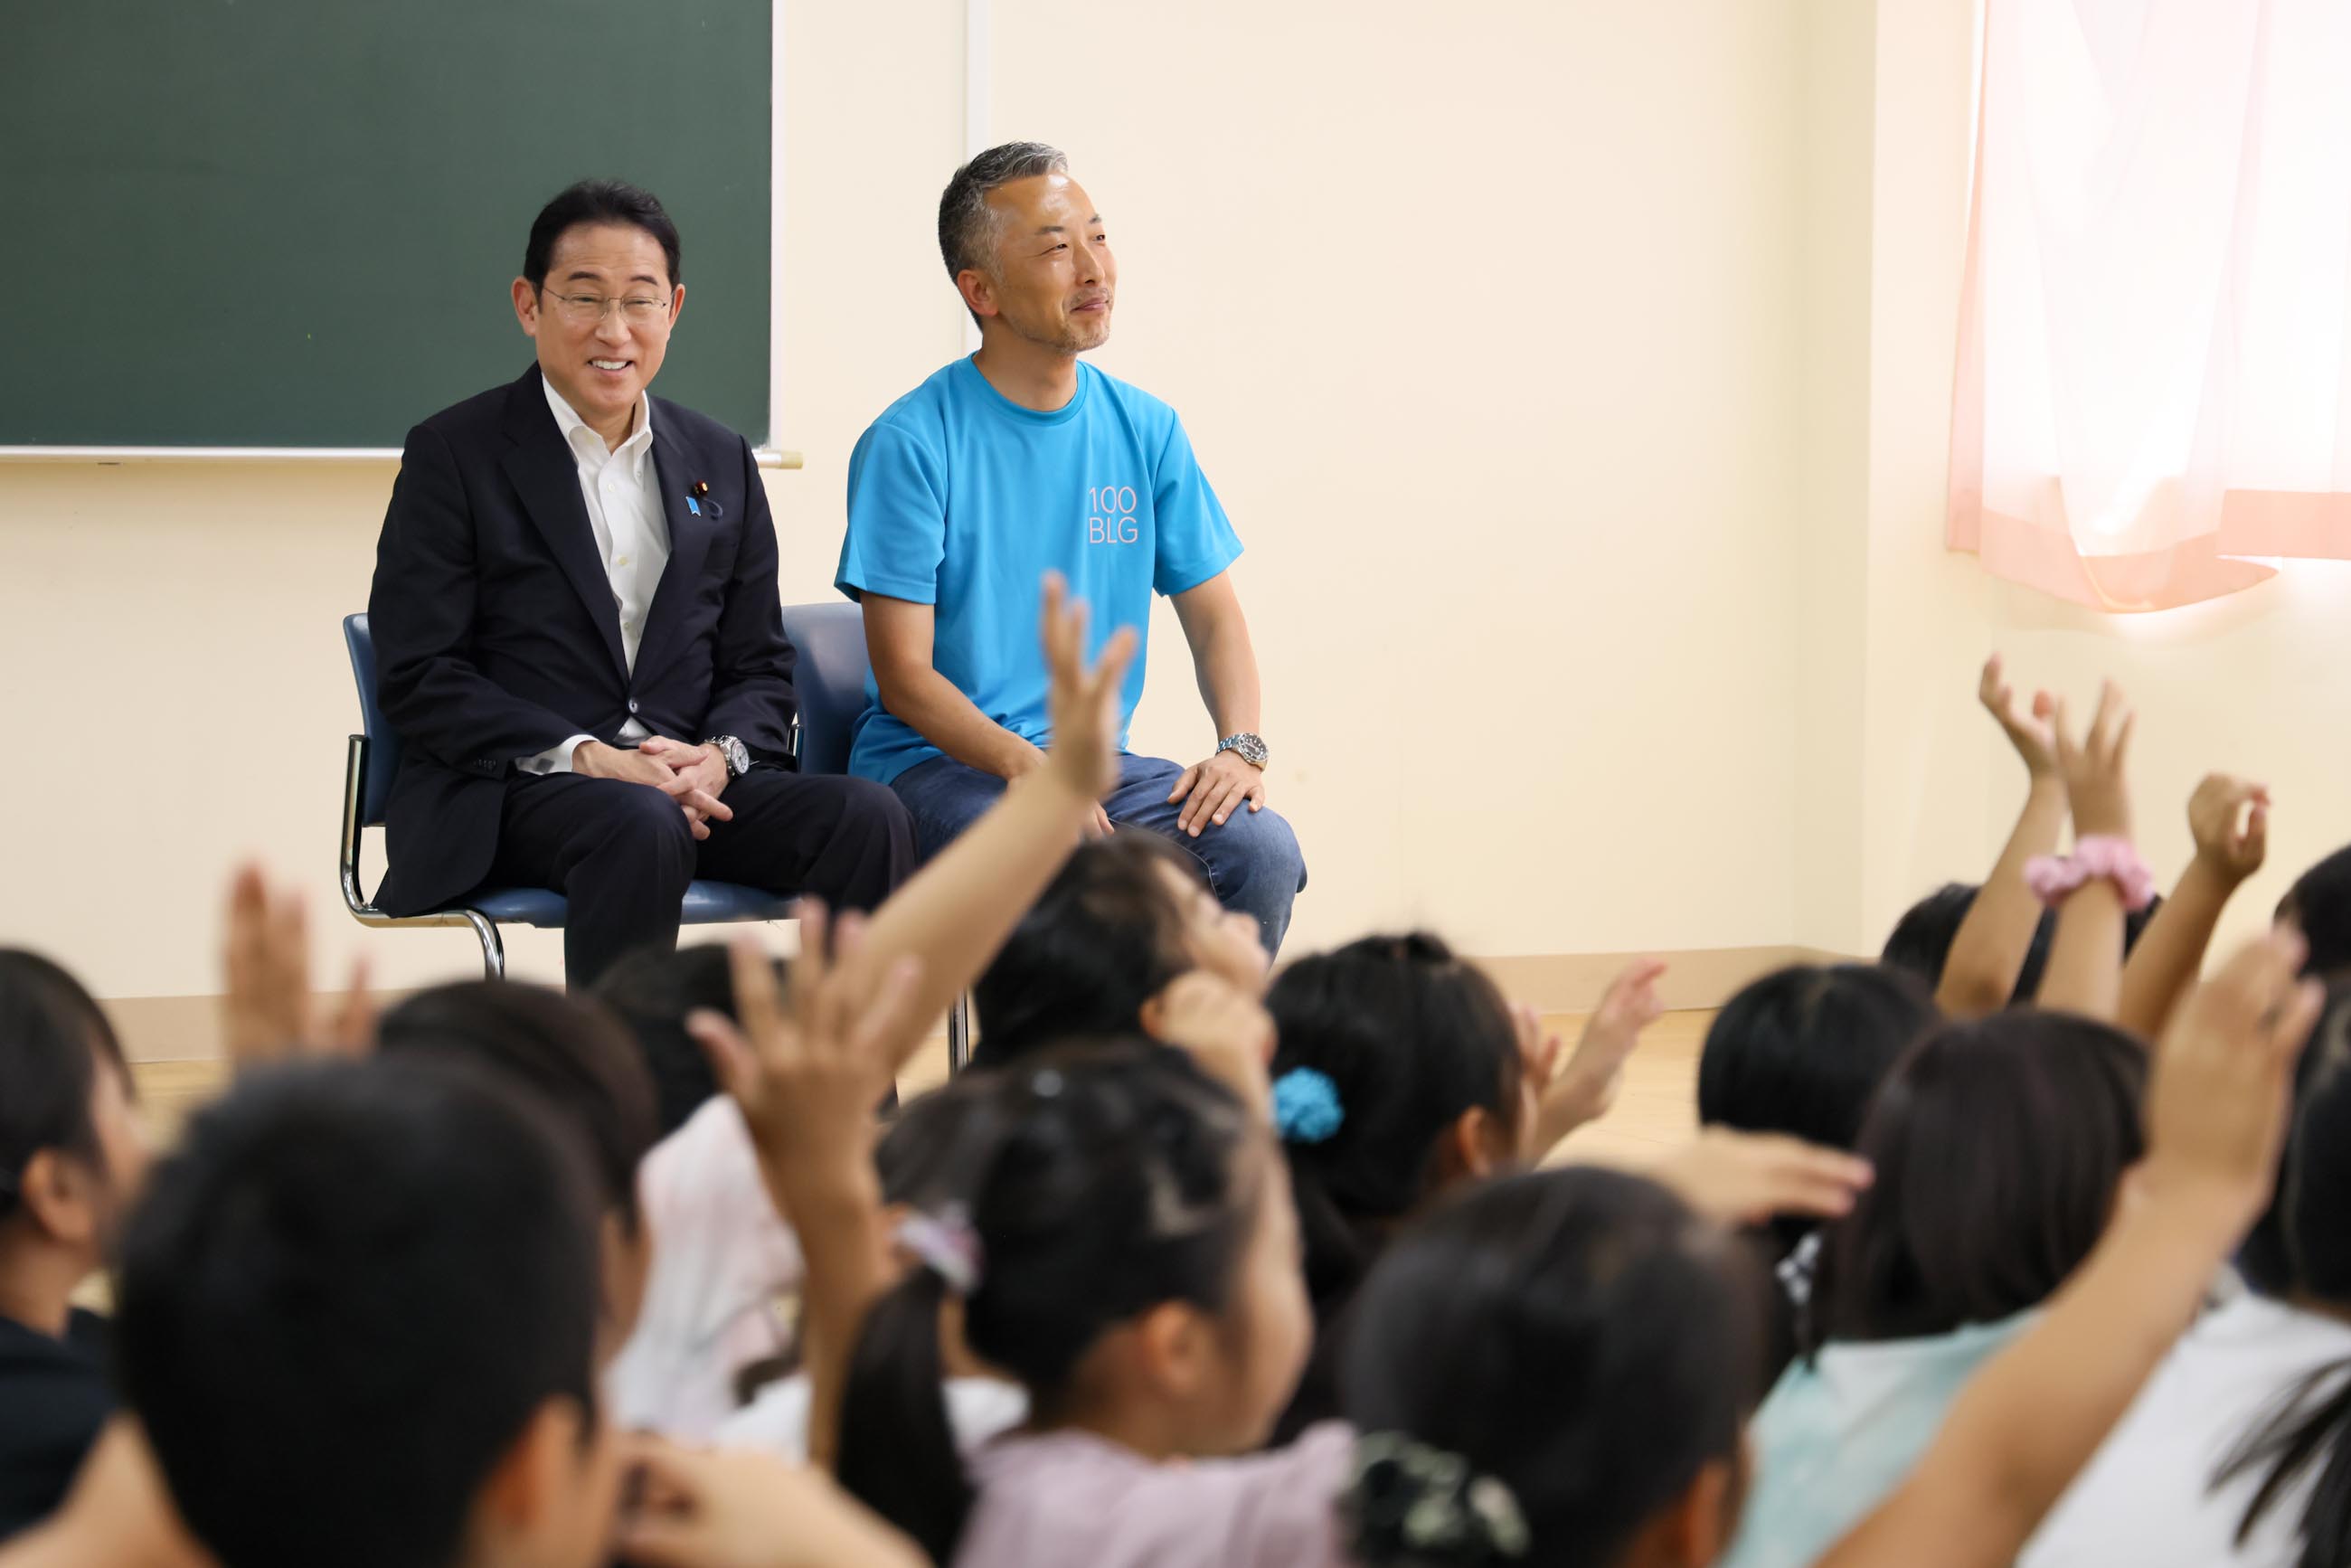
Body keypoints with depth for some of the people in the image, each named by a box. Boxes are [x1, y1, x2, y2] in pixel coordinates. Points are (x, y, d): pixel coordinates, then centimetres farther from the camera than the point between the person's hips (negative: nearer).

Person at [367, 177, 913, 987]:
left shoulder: (721, 462, 17)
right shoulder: (454, 454, 3)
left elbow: (760, 665, 17)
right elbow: (419, 677, -4)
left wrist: (719, 756, -7)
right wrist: (585, 758, -17)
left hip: (692, 778, 4)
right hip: (509, 792, -4)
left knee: (868, 817, -23)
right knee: (642, 827, -37)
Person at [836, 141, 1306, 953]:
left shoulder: (1146, 430, 9)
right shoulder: (910, 443, -7)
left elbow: (1213, 615, 13)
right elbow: (904, 678, -10)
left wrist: (1240, 747, -8)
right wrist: (1030, 767, -26)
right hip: (937, 765, -5)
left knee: (1261, 850, -22)